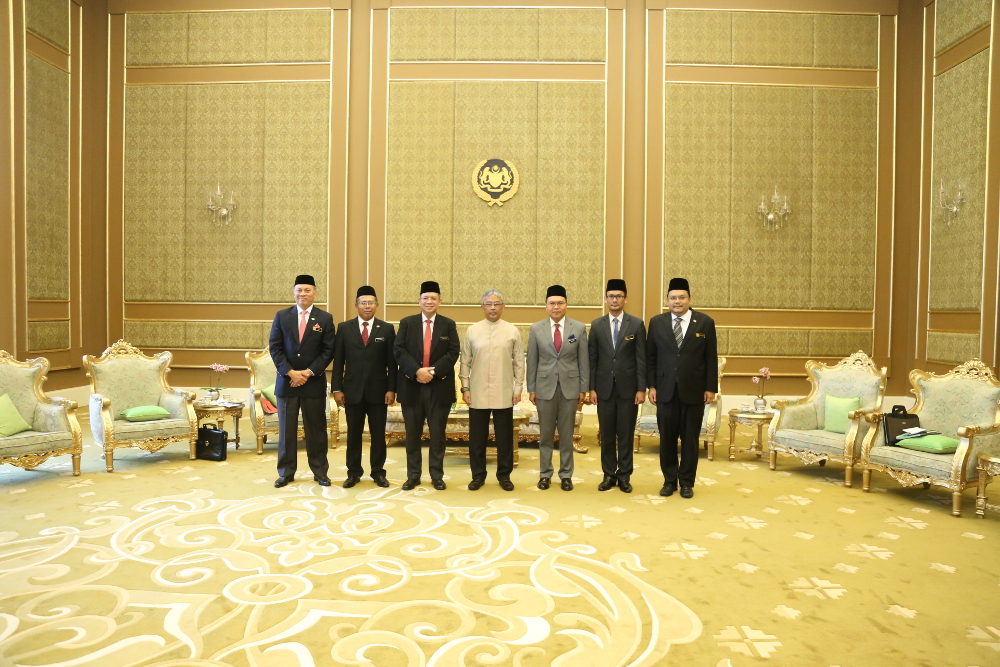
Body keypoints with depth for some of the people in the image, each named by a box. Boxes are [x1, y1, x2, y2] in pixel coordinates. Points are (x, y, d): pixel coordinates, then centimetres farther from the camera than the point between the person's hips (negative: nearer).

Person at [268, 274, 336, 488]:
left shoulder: (325, 318, 2)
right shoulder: (281, 316, 5)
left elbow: (328, 350, -2)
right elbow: (275, 347, 1)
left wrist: (309, 372, -12)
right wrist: (290, 372, -11)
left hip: (314, 382, -1)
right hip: (286, 381, 1)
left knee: (316, 429, 6)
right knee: (286, 429, 8)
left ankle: (320, 472, 16)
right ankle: (286, 472, 19)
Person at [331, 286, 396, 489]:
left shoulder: (387, 329, 3)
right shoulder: (344, 328, 4)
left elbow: (392, 362, 0)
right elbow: (338, 361, 3)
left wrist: (391, 389, -6)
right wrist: (337, 388, -3)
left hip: (378, 391, 0)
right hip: (353, 390, 1)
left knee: (378, 433, 7)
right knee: (353, 433, 8)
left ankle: (378, 472, 19)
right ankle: (354, 472, 20)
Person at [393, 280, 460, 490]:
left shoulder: (449, 325, 6)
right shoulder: (406, 323, 7)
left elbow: (453, 353, -4)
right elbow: (399, 350, -3)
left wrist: (434, 371, -16)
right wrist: (417, 370, -17)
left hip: (439, 387, 0)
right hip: (412, 386, 1)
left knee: (438, 433, 6)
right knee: (412, 434, 7)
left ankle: (437, 476, 17)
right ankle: (413, 476, 18)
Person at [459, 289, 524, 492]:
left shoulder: (512, 331, 3)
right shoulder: (472, 331, 4)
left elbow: (519, 362, 4)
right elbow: (465, 362, 6)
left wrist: (518, 388, 0)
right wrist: (465, 387, 1)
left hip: (504, 394, 0)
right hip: (478, 394, 1)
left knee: (504, 437, 7)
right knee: (477, 437, 8)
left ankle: (504, 475, 21)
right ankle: (478, 475, 21)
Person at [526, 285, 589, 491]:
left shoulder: (579, 328, 0)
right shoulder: (536, 329, 1)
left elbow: (583, 360, 2)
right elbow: (532, 361, 3)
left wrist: (584, 388, 0)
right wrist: (531, 388, 1)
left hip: (570, 387, 0)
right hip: (545, 387, 0)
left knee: (567, 434, 8)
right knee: (545, 434, 8)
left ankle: (566, 475, 18)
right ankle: (545, 474, 20)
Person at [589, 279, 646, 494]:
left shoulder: (637, 324, 1)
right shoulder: (597, 325, 5)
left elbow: (641, 359, -2)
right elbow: (592, 359, 5)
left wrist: (641, 389, -6)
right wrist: (591, 388, 0)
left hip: (628, 388, -1)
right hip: (604, 388, 1)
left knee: (626, 434, 6)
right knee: (606, 434, 7)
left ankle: (624, 476, 17)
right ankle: (609, 475, 19)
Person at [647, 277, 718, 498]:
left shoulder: (705, 322, 1)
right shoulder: (657, 322, 4)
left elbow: (711, 359, 1)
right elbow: (650, 357, 5)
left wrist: (711, 388, -2)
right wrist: (651, 385, -1)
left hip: (694, 391, -1)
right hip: (665, 390, 1)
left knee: (690, 438, 7)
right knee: (667, 438, 7)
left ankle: (687, 482, 20)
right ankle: (669, 480, 20)